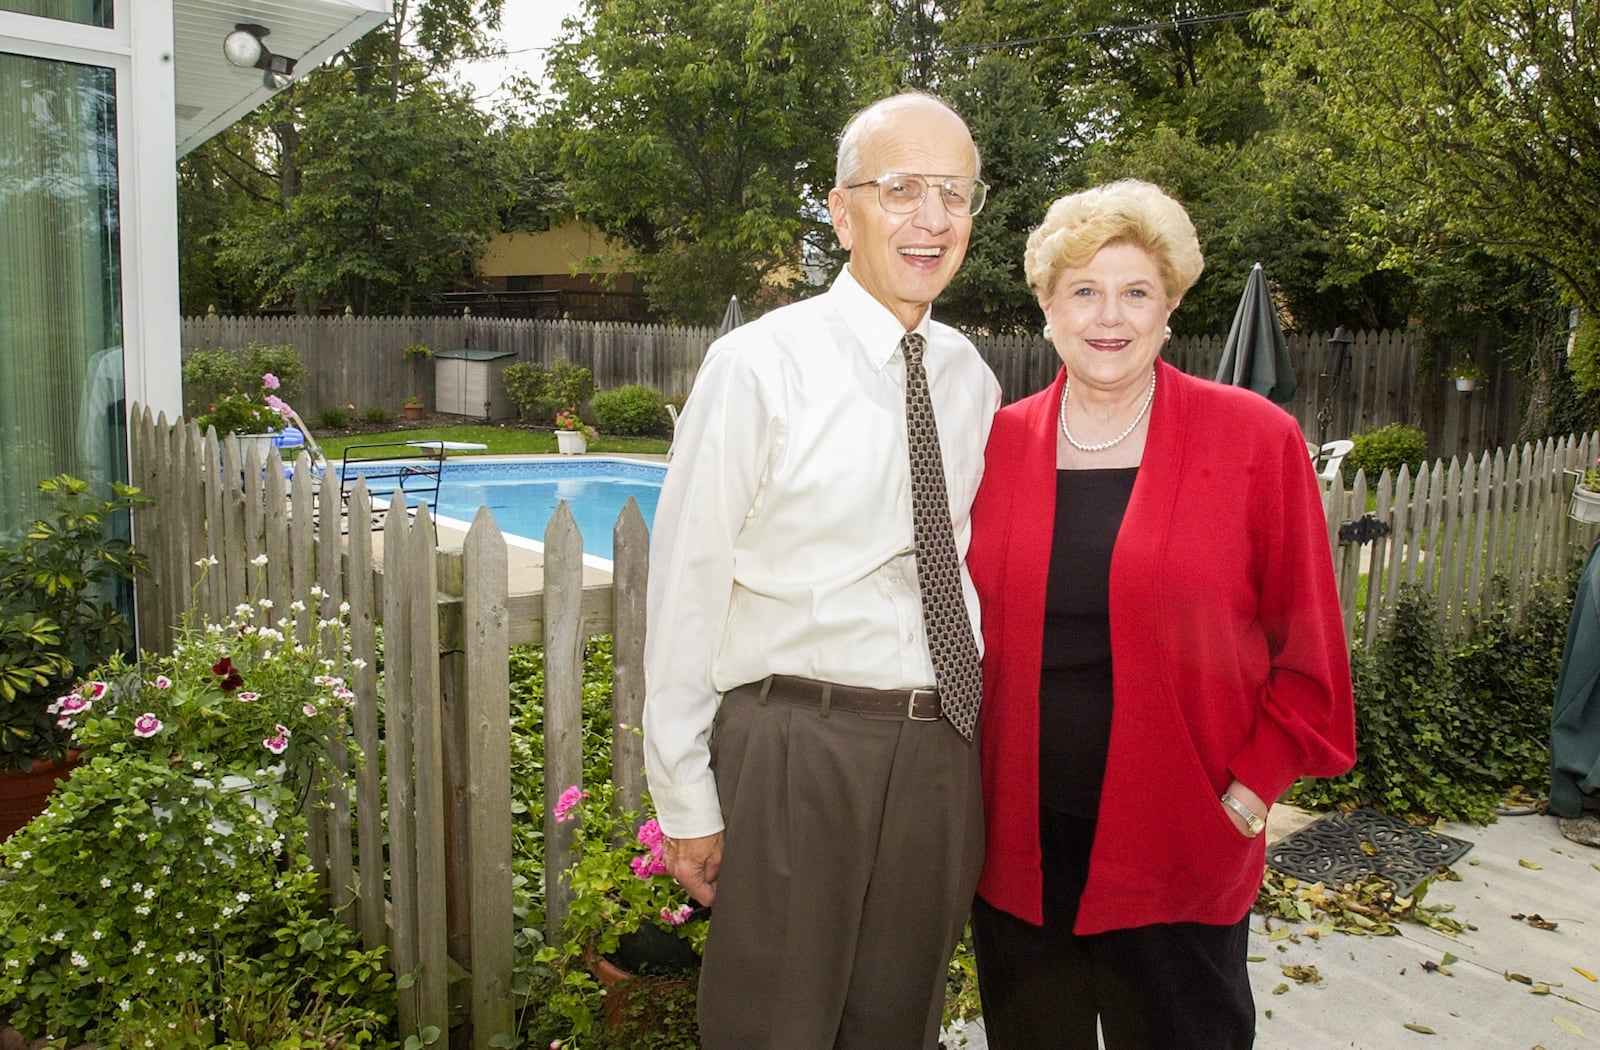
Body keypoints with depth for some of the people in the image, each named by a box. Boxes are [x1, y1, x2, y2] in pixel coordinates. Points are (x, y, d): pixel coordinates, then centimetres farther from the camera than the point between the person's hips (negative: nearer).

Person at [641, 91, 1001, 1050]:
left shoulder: (972, 380, 5)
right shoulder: (758, 366, -11)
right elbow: (686, 587, -10)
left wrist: (974, 739, 12)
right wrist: (686, 801, -7)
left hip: (941, 753, 5)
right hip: (795, 746, -4)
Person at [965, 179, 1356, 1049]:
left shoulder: (1254, 438, -5)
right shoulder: (999, 441, 2)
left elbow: (1308, 644, 0)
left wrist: (1253, 782, -6)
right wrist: (967, 781, 3)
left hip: (1179, 849, -2)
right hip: (1017, 844, 3)